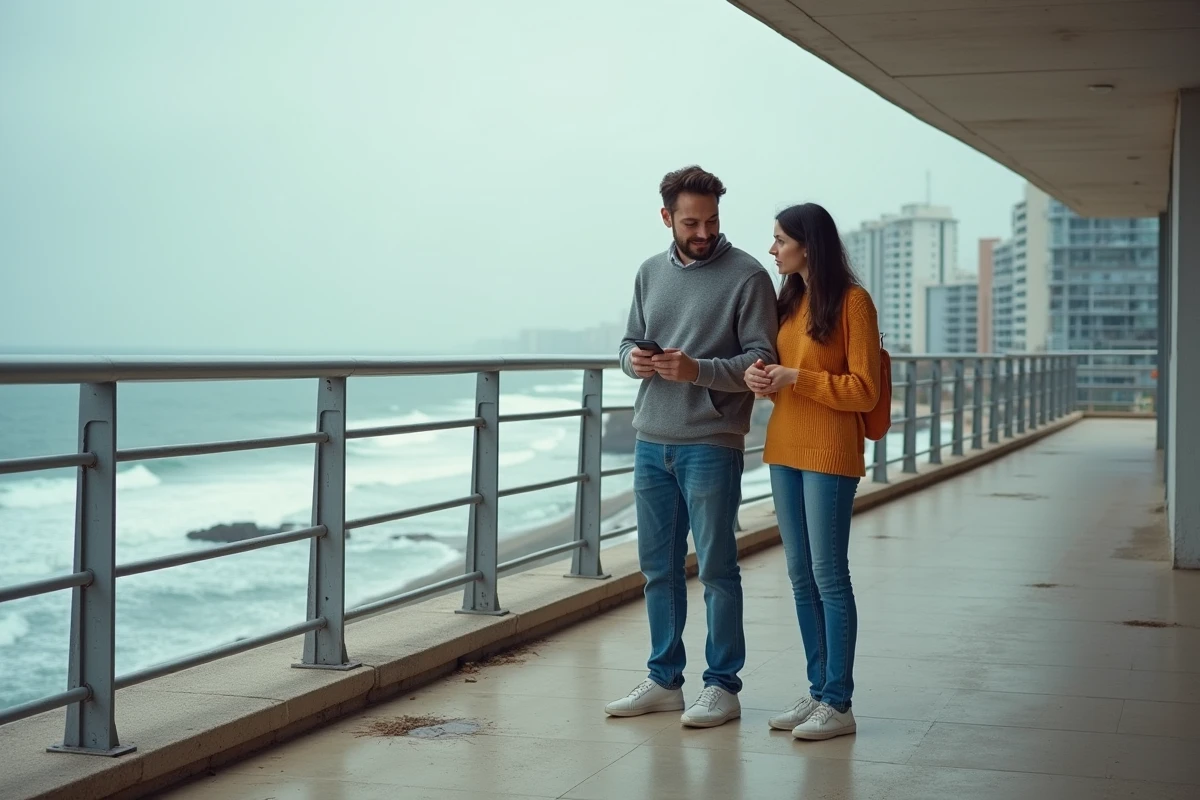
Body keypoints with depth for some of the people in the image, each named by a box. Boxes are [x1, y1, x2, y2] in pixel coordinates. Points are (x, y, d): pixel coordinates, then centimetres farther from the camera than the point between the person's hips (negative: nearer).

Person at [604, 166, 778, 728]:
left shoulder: (747, 276, -6)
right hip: (651, 442, 6)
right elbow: (630, 340, 19)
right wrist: (633, 359, -5)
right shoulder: (651, 273, 12)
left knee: (716, 568, 0)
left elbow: (761, 360, -9)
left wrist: (699, 371, -23)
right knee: (659, 568, 12)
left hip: (710, 444, -6)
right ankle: (664, 680, 22)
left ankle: (722, 686, 10)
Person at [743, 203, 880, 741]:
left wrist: (795, 378, -18)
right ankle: (817, 692, 17)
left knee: (829, 576, -5)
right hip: (785, 449, 8)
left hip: (829, 453, -8)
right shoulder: (789, 299, 13)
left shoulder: (852, 301, -9)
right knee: (801, 577, 10)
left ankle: (838, 705, 0)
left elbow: (864, 390, -12)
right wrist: (763, 377, -1)